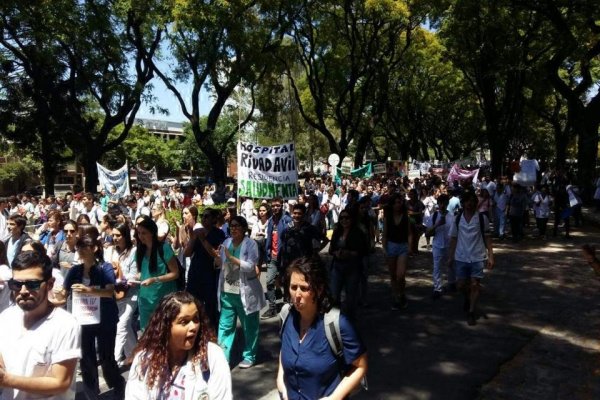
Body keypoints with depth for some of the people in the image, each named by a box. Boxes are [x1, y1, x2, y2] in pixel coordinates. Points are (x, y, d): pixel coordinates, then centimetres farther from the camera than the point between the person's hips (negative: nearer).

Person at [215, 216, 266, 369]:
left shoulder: (251, 244, -9)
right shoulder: (226, 242, 7)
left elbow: (250, 266, -21)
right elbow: (221, 264, 13)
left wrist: (231, 257, -26)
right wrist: (218, 257, -8)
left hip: (245, 292, -4)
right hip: (227, 291, 5)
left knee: (249, 327, 10)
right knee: (225, 325, 6)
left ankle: (249, 356, 25)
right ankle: (223, 356, 14)